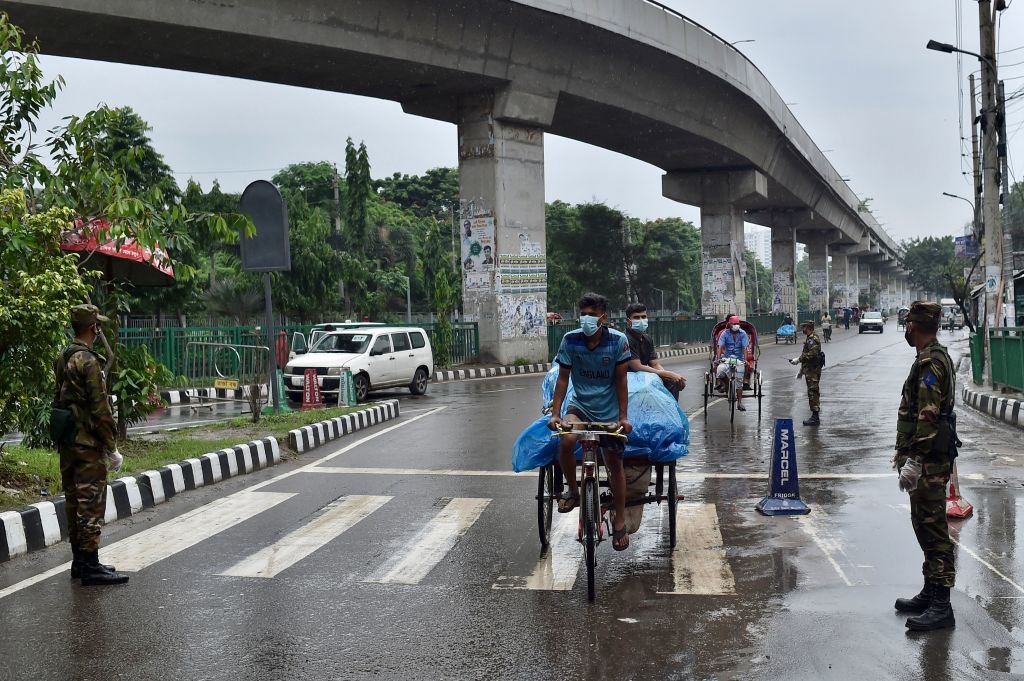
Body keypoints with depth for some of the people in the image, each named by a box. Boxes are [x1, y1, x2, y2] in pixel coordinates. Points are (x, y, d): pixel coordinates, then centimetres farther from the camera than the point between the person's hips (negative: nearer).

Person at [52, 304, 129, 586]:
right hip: (88, 445, -9)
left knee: (74, 500, 14)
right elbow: (99, 408, -18)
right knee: (91, 503, -6)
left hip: (66, 442, 9)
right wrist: (110, 445, -13)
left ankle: (78, 560, 21)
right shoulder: (89, 361, -16)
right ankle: (90, 566, -5)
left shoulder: (62, 359, 11)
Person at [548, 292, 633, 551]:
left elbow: (621, 380, -9)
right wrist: (555, 413, -13)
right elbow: (563, 379, -6)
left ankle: (620, 521, 21)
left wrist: (623, 416, -13)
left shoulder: (618, 340, -15)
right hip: (579, 406, 1)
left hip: (609, 411, 0)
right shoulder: (570, 340, -12)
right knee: (565, 441, -29)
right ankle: (573, 490, -3)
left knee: (614, 464, 5)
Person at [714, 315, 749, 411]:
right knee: (720, 370, -31)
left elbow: (744, 348, -11)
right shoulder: (725, 334, -5)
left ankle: (739, 402, 12)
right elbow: (720, 347, -12)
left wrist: (745, 360, -24)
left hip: (739, 359, 1)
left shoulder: (743, 334, -4)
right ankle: (722, 384, 2)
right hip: (727, 358, -1)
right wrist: (718, 358, -27)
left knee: (739, 381, 1)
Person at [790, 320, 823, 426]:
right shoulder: (809, 338, 19)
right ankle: (815, 416, 19)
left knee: (813, 392, -10)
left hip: (812, 371, -11)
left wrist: (799, 359, -24)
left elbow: (812, 354, -28)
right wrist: (801, 371, 27)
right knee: (812, 393, 14)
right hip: (809, 370, 11)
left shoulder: (813, 339, -15)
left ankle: (815, 417, -10)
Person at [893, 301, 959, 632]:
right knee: (925, 525, 17)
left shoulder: (930, 362, -18)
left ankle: (940, 606, -3)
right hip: (928, 459, 11)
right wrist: (904, 452, 22)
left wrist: (914, 460, -24)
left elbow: (928, 416, -24)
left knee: (933, 529, -7)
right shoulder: (934, 357, 15)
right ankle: (931, 593, 26)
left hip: (929, 462, -11)